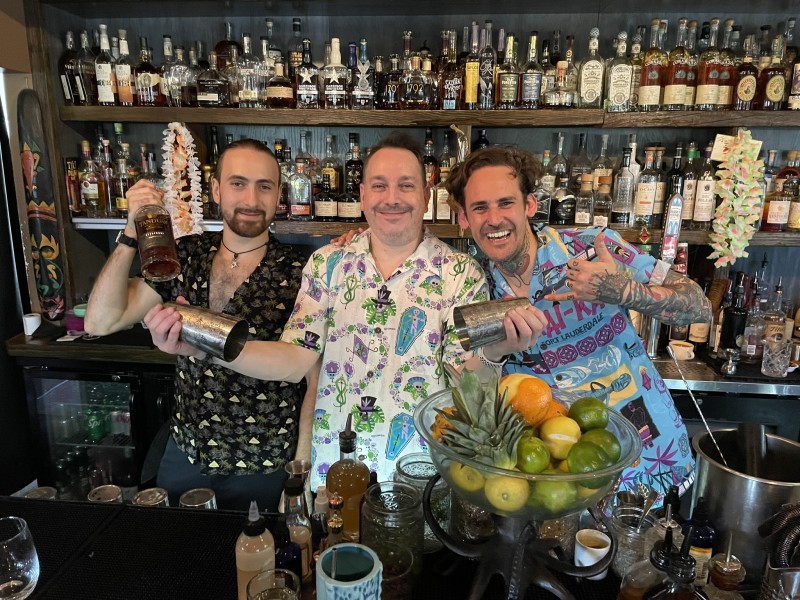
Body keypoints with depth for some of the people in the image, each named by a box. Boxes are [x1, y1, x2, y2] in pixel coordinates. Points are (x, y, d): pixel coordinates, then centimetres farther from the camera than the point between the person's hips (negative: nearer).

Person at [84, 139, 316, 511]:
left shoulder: (298, 272, -16)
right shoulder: (186, 255, -4)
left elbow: (318, 381, -12)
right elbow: (100, 322, -9)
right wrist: (132, 235, -19)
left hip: (262, 468, -3)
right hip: (184, 453, 4)